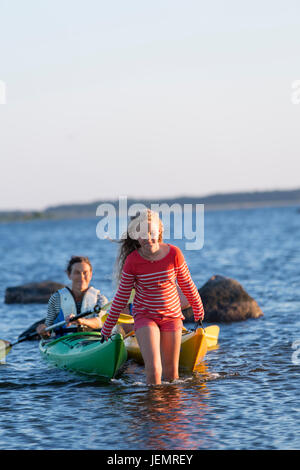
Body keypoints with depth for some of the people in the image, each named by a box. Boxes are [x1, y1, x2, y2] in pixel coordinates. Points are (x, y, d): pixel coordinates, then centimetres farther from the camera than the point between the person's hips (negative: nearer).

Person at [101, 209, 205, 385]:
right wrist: (108, 326, 4)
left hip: (172, 316, 2)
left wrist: (198, 308, 19)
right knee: (153, 369, -18)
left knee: (171, 373, 8)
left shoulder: (173, 254, -11)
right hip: (145, 316, -2)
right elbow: (122, 295, -2)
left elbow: (187, 284, 6)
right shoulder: (132, 261, -14)